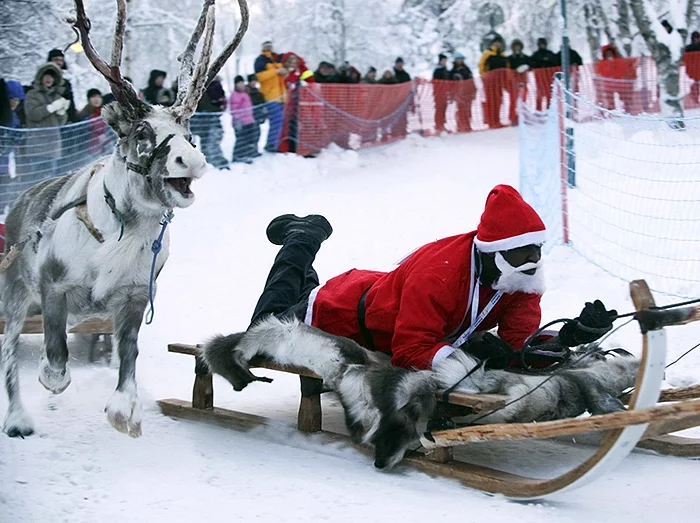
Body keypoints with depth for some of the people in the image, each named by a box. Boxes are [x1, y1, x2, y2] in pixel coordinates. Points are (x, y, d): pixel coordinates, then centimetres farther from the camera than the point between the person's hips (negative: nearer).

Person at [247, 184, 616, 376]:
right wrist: (466, 358, -60)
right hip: (343, 315, -6)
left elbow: (520, 345, -25)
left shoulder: (524, 281, -21)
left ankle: (306, 235, 48)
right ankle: (302, 241, 31)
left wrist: (566, 339, -44)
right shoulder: (438, 272, -43)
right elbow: (410, 351, -45)